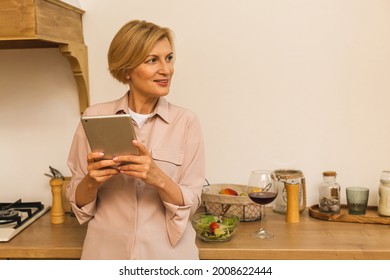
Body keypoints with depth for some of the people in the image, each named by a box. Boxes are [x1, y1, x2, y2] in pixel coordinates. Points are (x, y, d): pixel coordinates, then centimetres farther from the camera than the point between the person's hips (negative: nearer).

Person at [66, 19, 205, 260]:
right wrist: (91, 181, -19)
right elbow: (78, 201, 1)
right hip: (107, 253, 1)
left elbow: (190, 205, -8)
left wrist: (158, 179, -25)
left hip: (168, 255, 0)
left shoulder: (186, 121, -8)